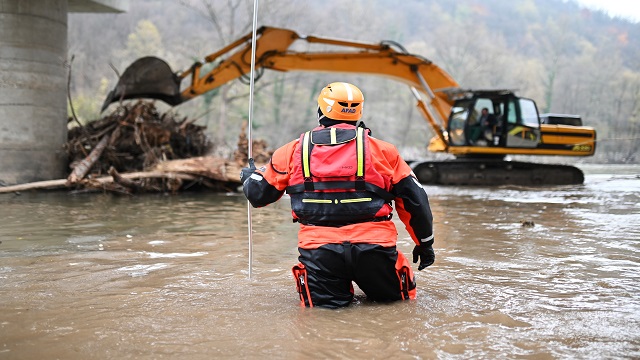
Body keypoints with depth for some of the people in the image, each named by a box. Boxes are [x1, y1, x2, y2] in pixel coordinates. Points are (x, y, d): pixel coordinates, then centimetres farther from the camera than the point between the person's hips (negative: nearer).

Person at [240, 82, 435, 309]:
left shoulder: (293, 152, 9)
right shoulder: (382, 151, 8)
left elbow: (258, 194, 19)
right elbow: (415, 201, 12)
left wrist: (249, 177, 43)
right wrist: (425, 243, 26)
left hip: (319, 249, 0)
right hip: (373, 247, 0)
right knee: (398, 295, 21)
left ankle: (332, 297, -16)